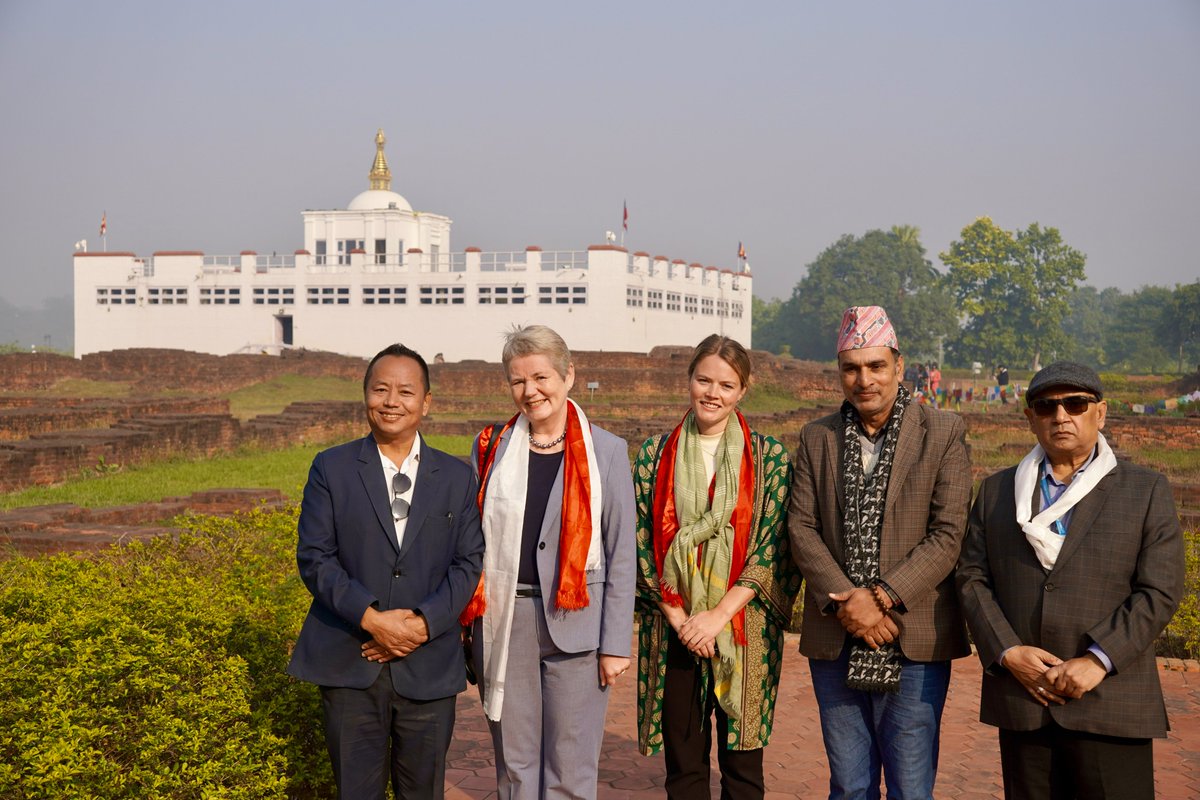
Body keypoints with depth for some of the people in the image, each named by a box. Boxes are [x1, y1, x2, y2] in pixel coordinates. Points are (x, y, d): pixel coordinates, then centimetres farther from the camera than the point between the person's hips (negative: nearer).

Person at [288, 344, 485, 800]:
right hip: (349, 668, -1)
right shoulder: (331, 469, 3)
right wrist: (371, 618, -15)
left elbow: (469, 561, 2)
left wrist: (424, 622, -13)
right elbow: (314, 557, -4)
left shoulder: (457, 478, 8)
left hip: (428, 669, 1)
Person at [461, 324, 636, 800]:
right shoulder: (491, 448, 6)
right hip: (504, 623, 2)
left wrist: (617, 644, -3)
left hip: (576, 625, -2)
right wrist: (463, 626, 3)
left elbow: (621, 555, 1)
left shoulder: (606, 452, 1)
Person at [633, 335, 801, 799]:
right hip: (672, 633, 1)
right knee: (683, 762, 8)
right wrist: (678, 617, -8)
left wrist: (719, 614, -11)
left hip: (745, 630, -1)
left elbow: (773, 550, -4)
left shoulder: (769, 458, 2)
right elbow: (641, 545, 2)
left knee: (742, 761, 4)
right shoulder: (655, 455, 5)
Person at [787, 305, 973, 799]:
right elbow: (801, 528, 2)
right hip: (835, 641, 3)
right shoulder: (817, 438, 9)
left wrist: (884, 595, -16)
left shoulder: (944, 433, 0)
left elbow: (949, 534, -7)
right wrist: (846, 603, -13)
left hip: (914, 642, -3)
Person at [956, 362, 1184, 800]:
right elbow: (972, 578, 6)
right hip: (1021, 703, 3)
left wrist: (1098, 661, -15)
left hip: (1110, 705, -2)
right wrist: (1007, 652, -8)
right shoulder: (997, 490, 13)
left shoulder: (1147, 491, 4)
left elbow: (1159, 591, -4)